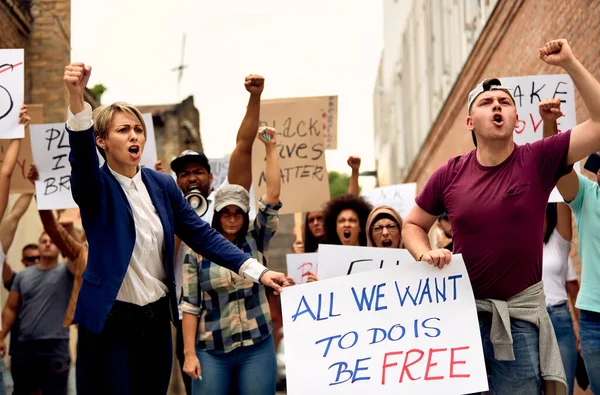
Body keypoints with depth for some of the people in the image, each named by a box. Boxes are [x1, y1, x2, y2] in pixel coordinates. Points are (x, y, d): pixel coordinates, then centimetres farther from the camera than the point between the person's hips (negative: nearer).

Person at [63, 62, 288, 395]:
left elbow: (201, 235, 3)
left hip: (157, 318, 5)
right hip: (108, 320, -4)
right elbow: (82, 156, -30)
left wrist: (257, 271, -8)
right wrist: (76, 98, -49)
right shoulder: (95, 186, -9)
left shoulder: (162, 184, 5)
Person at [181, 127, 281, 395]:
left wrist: (271, 148, -9)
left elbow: (273, 194, -5)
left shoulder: (256, 240, 5)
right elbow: (190, 305, 0)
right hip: (211, 351, -1)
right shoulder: (198, 250, 2)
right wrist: (189, 353, -5)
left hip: (257, 348, 1)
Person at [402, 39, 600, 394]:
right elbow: (414, 224, 11)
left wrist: (570, 64, -17)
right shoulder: (450, 175, -2)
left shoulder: (539, 161, -7)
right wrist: (426, 255, -9)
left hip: (520, 313, -1)